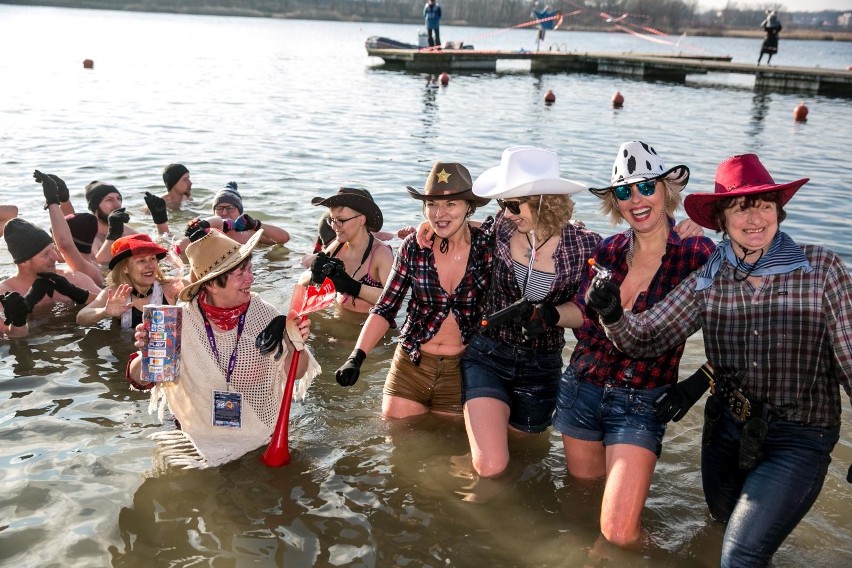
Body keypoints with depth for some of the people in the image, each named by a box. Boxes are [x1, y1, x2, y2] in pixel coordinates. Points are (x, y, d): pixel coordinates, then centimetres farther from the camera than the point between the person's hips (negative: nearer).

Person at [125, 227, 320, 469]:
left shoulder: (263, 314, -8)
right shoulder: (181, 319, -11)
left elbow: (294, 373, 3)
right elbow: (140, 380, -3)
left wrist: (296, 345, -17)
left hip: (260, 440, 0)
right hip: (197, 443, 0)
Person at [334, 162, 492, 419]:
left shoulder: (487, 245, -11)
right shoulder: (413, 247, -6)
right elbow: (385, 309, -3)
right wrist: (357, 356, -14)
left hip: (462, 369, -1)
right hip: (410, 365, 1)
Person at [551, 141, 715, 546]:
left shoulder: (696, 254, -12)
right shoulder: (609, 250, 0)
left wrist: (699, 383, -14)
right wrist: (539, 312, -4)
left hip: (641, 402, -4)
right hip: (581, 388, 4)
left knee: (618, 532, -9)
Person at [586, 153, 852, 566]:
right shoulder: (709, 280, -6)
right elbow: (646, 338, -9)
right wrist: (613, 316, -29)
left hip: (798, 439, -4)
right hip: (727, 430, 4)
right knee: (726, 527, 27)